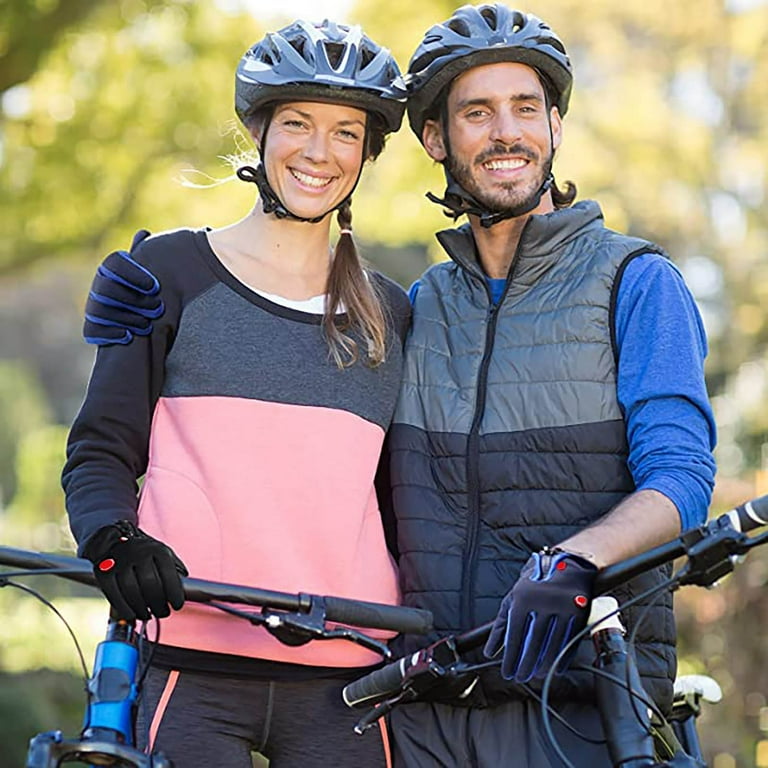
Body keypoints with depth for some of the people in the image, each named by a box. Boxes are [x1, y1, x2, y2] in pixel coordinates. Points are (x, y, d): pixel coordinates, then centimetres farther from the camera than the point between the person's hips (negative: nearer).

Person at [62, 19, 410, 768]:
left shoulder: (387, 315, 17)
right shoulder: (169, 274, 9)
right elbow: (100, 451, 6)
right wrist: (113, 540, -14)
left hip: (341, 678, 3)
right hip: (192, 667, -2)